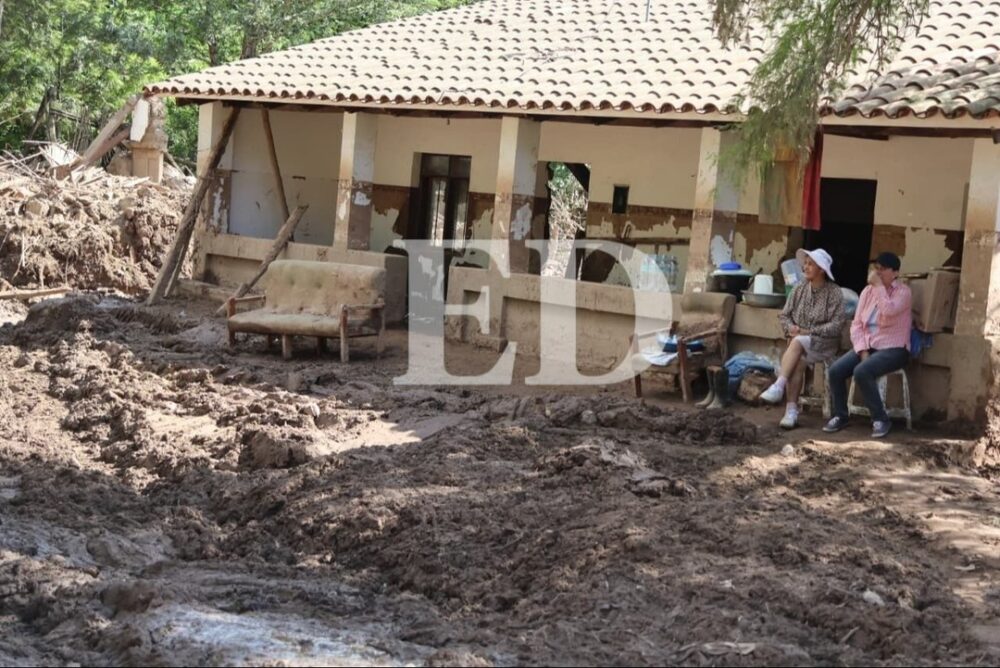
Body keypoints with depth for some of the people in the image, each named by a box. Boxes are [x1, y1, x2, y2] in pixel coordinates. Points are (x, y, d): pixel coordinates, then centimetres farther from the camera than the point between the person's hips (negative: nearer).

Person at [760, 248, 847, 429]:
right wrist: (790, 327, -9)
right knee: (798, 361, -29)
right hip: (799, 342, 3)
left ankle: (778, 387, -40)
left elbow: (838, 324, -12)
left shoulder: (833, 292, -5)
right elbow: (784, 315, 14)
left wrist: (809, 332, -17)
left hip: (823, 343, -3)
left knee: (797, 342, -34)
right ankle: (792, 411, -34)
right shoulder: (800, 289, 10)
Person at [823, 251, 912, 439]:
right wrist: (862, 350, -7)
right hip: (867, 346, 6)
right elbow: (856, 324, 7)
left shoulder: (903, 292, -6)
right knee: (835, 370, -18)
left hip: (893, 349, -6)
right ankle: (840, 415, 0)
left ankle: (880, 419, -18)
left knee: (862, 371, -32)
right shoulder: (868, 291, 11)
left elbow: (888, 311, -27)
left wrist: (879, 285, -17)